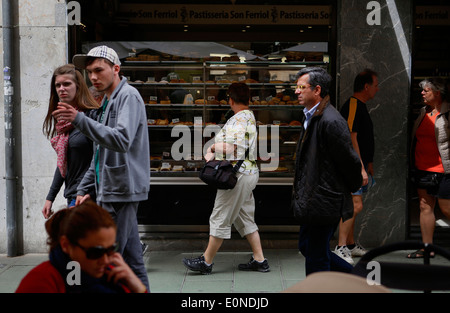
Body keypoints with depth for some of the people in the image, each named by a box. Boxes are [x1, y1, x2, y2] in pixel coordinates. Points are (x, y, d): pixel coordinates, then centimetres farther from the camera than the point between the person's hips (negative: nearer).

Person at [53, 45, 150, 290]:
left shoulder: (128, 96, -10)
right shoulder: (108, 101, 20)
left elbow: (122, 140, -27)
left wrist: (79, 120, -30)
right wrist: (84, 188, 20)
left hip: (122, 191, -10)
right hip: (113, 191, 10)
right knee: (131, 259, 12)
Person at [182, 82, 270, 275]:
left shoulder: (239, 119, -16)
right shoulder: (250, 117, 16)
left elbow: (230, 147, -26)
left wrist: (212, 147, -8)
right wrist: (213, 152, 3)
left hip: (238, 174, -10)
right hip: (250, 172, 10)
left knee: (220, 219, -1)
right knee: (246, 219, 16)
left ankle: (206, 262, 7)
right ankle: (259, 260, 18)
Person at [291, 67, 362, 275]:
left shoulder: (331, 121, -21)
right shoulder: (310, 117, 11)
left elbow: (349, 161, -16)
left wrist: (354, 187, -2)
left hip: (324, 202, -10)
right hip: (311, 200, 10)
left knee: (316, 257, 1)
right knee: (306, 247, 19)